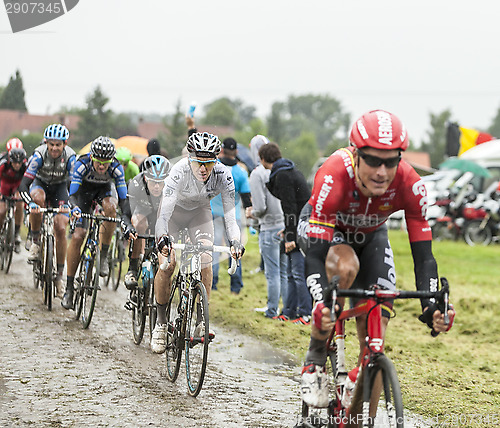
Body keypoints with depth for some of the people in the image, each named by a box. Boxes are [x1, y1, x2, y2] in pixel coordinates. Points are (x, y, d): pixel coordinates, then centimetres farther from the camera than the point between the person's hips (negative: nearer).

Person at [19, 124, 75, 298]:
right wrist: (30, 203, -53)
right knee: (38, 198, -38)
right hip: (40, 184, -1)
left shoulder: (70, 157, -26)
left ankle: (59, 275, -2)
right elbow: (24, 185, -35)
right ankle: (35, 241, -19)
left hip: (60, 187, 1)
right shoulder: (39, 155, -30)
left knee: (61, 228, -14)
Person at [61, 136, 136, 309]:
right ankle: (69, 288, -6)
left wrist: (126, 222, -47)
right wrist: (74, 208, -59)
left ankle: (104, 256, -20)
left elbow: (123, 198, -32)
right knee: (77, 236, -14)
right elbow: (73, 194, -36)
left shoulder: (116, 168, -31)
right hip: (84, 190, -1)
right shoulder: (82, 164, -34)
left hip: (104, 190, 1)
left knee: (110, 207, -36)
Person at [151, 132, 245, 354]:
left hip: (200, 213, 2)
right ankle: (161, 323, 1)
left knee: (206, 261, -19)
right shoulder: (180, 171, -36)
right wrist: (162, 237, -59)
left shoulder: (223, 175, -29)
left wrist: (235, 241, -46)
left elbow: (230, 212, -29)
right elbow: (165, 212, -42)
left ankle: (201, 320, -6)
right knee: (167, 264, -16)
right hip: (174, 211, -2)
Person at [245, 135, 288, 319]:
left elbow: (261, 207, -16)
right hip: (286, 226, 5)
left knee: (272, 273, 1)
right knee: (285, 271, 13)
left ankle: (272, 310, 6)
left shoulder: (257, 174, -12)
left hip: (269, 229, -5)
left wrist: (252, 213, 5)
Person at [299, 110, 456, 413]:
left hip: (370, 235, 3)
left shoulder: (410, 185, -33)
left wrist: (431, 305, -45)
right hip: (321, 228, -3)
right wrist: (322, 303, -58)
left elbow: (423, 255, -29)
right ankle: (315, 362, -19)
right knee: (345, 267, -38)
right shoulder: (334, 177, -41)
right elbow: (316, 255, -43)